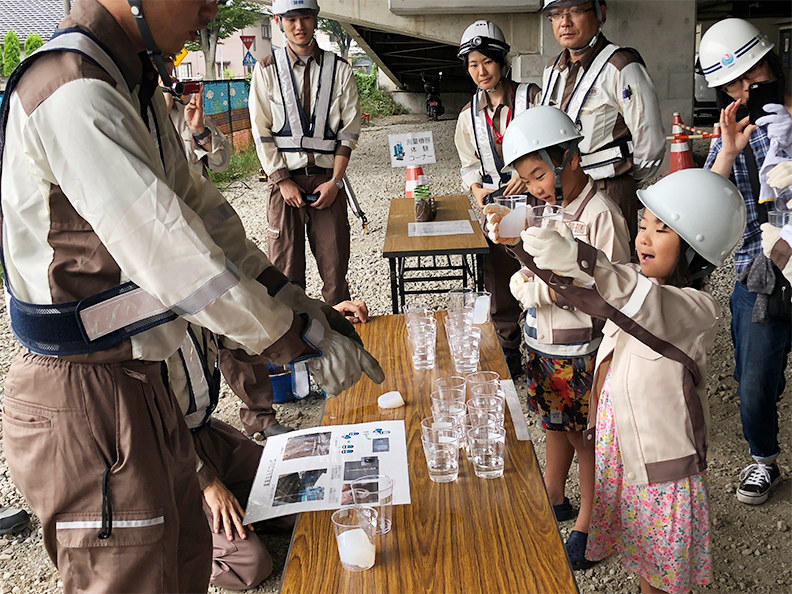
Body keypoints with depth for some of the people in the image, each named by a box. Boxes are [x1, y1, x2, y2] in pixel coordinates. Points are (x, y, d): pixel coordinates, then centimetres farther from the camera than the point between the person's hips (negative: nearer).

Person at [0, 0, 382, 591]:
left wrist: (289, 294, 9)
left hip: (142, 378, 10)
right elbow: (174, 257, -27)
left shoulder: (136, 88, 10)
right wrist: (304, 338, -18)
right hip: (84, 394, -10)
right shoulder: (72, 93, -23)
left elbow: (197, 206, 15)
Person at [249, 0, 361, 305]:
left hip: (327, 179, 1)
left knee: (335, 265, 1)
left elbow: (349, 131, 4)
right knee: (285, 268, -1)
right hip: (285, 179, 0)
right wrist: (283, 181, -6)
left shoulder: (339, 69, 6)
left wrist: (335, 181, -4)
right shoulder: (267, 69, 4)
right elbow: (261, 133, 2)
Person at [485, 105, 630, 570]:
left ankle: (587, 524, 29)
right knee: (555, 425, 23)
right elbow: (522, 283, 7)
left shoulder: (601, 215, -20)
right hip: (543, 344, 7)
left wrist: (551, 289, -25)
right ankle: (554, 500, 44)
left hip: (581, 352, -7)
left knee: (585, 436, 10)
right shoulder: (547, 208, 4)